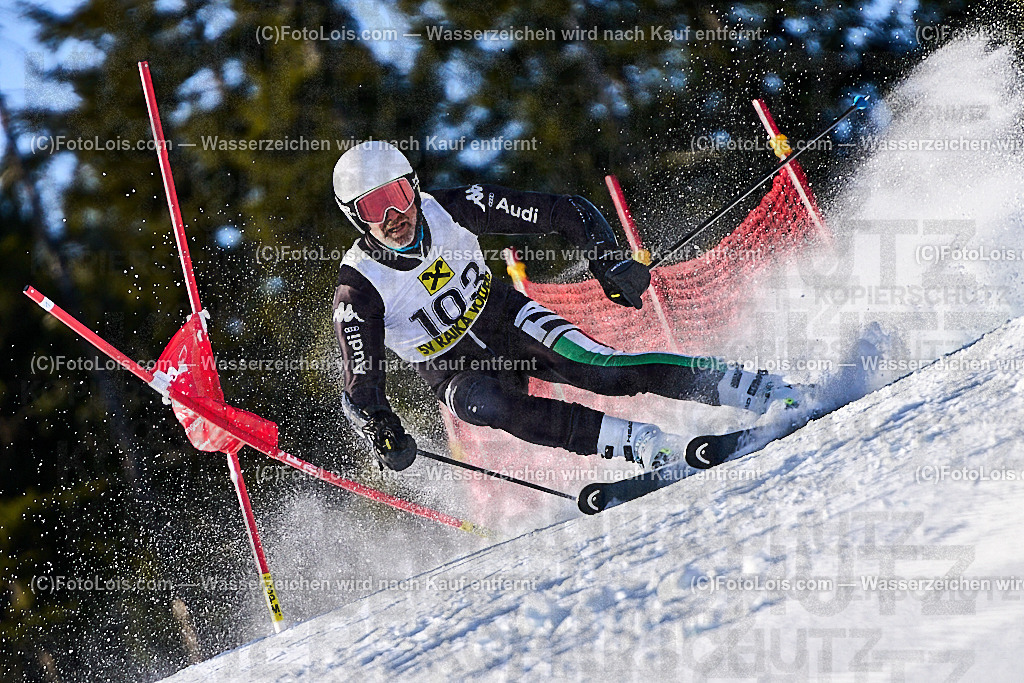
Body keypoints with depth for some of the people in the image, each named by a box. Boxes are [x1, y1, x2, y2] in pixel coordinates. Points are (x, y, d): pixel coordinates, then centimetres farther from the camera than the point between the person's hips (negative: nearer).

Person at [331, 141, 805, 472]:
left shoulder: (453, 211, -18)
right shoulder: (358, 292, -22)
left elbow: (567, 211, -12)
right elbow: (361, 392, -18)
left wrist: (610, 264, -25)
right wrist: (384, 436, -38)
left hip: (506, 320, 1)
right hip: (457, 373, -1)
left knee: (598, 369, -25)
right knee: (485, 405, -35)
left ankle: (759, 390, -28)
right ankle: (644, 445, -37)